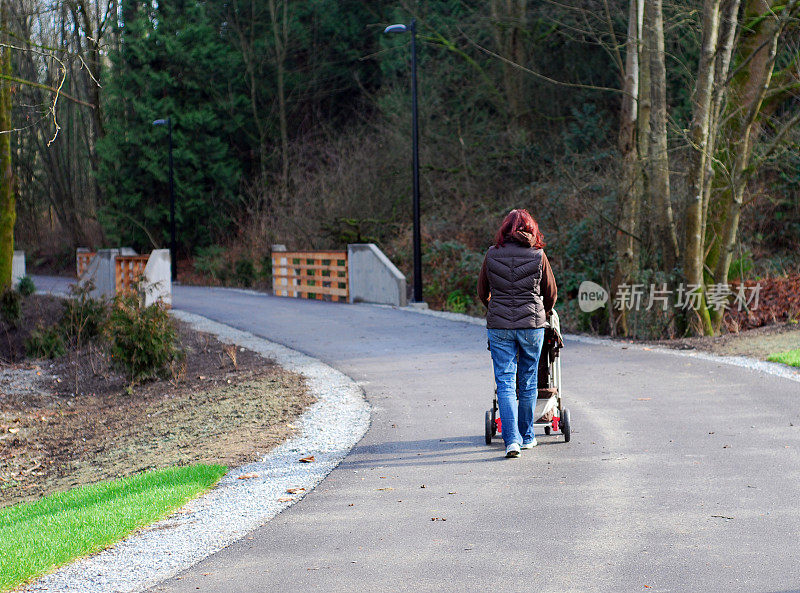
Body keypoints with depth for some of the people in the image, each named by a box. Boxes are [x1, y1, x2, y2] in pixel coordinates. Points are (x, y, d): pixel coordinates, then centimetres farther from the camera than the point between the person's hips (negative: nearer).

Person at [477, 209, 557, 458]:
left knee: (505, 382, 1)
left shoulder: (492, 255, 0)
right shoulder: (538, 256, -3)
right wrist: (543, 313, 29)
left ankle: (512, 439, -11)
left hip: (499, 325, 0)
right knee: (528, 382, 13)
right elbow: (551, 293, 8)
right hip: (532, 324, 0)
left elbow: (483, 293, 11)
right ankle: (527, 436, 23)